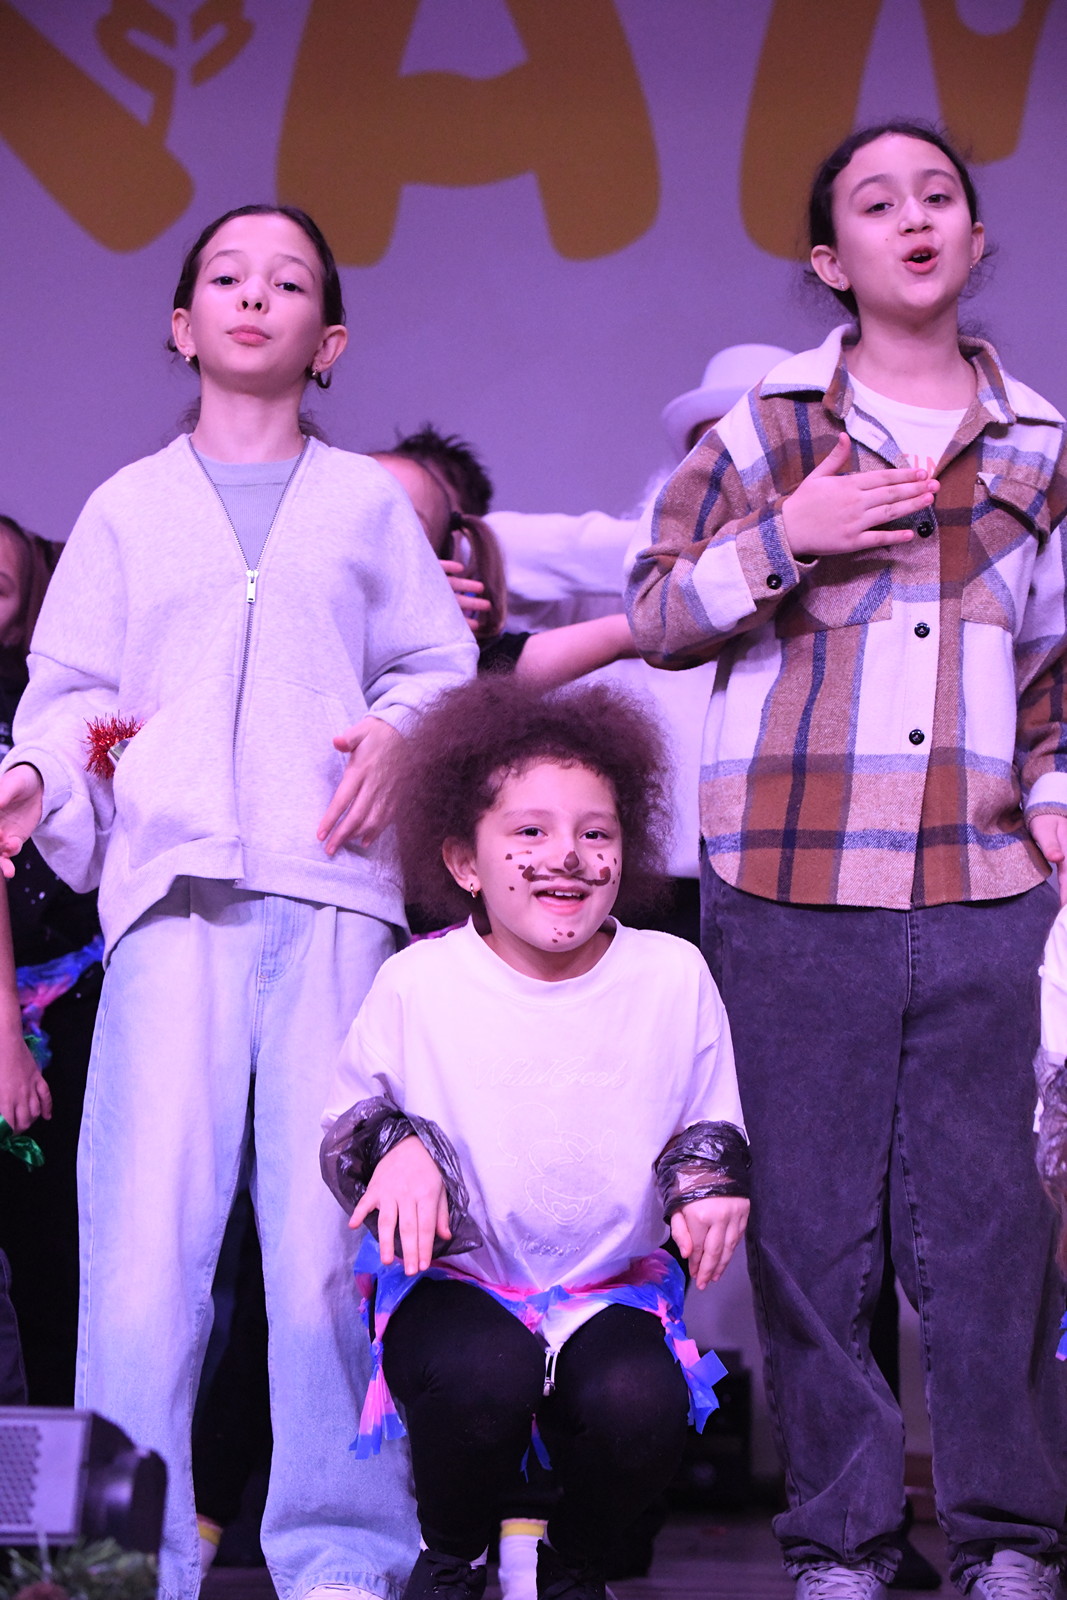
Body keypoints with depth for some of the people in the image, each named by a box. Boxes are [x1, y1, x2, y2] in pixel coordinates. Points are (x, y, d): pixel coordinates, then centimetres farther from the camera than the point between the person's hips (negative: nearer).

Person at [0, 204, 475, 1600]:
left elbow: (440, 667, 17)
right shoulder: (127, 509, 17)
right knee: (144, 1231, -9)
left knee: (329, 1225, -6)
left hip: (332, 883, 0)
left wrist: (396, 732, -3)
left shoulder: (367, 503, 17)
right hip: (175, 885, 0)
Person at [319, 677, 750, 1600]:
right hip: (457, 1280, -1)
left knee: (639, 1405, -31)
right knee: (484, 1377, -36)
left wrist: (710, 1175, -11)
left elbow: (712, 1122, 11)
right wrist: (394, 1147, -17)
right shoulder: (419, 984, -4)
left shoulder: (674, 978, 0)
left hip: (614, 1288, 2)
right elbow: (349, 1117, 6)